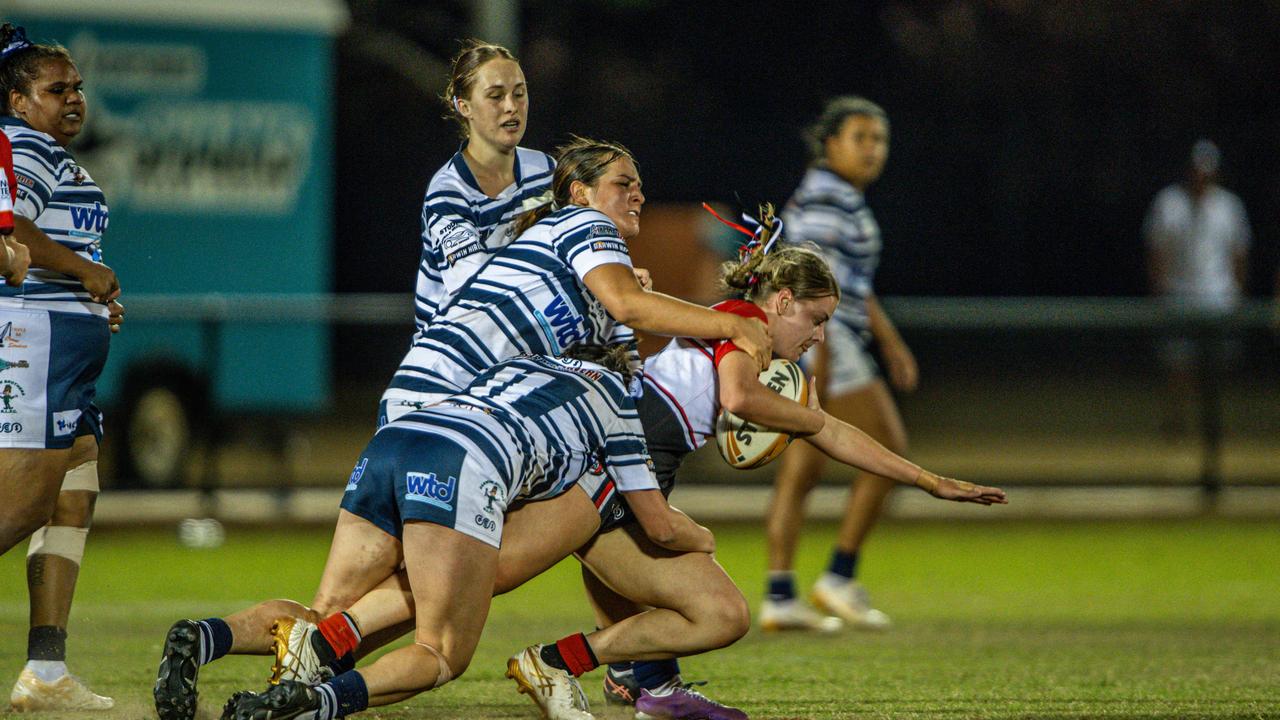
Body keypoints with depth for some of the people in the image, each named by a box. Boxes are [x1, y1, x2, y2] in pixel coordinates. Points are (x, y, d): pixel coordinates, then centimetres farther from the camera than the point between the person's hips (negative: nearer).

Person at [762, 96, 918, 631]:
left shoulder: (846, 200, 21)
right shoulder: (827, 195, -11)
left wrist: (891, 343, 28)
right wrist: (819, 352, -27)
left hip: (814, 347, 10)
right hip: (821, 341, -10)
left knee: (799, 471, 6)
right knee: (887, 451, -5)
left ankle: (779, 597, 3)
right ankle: (840, 577, -4)